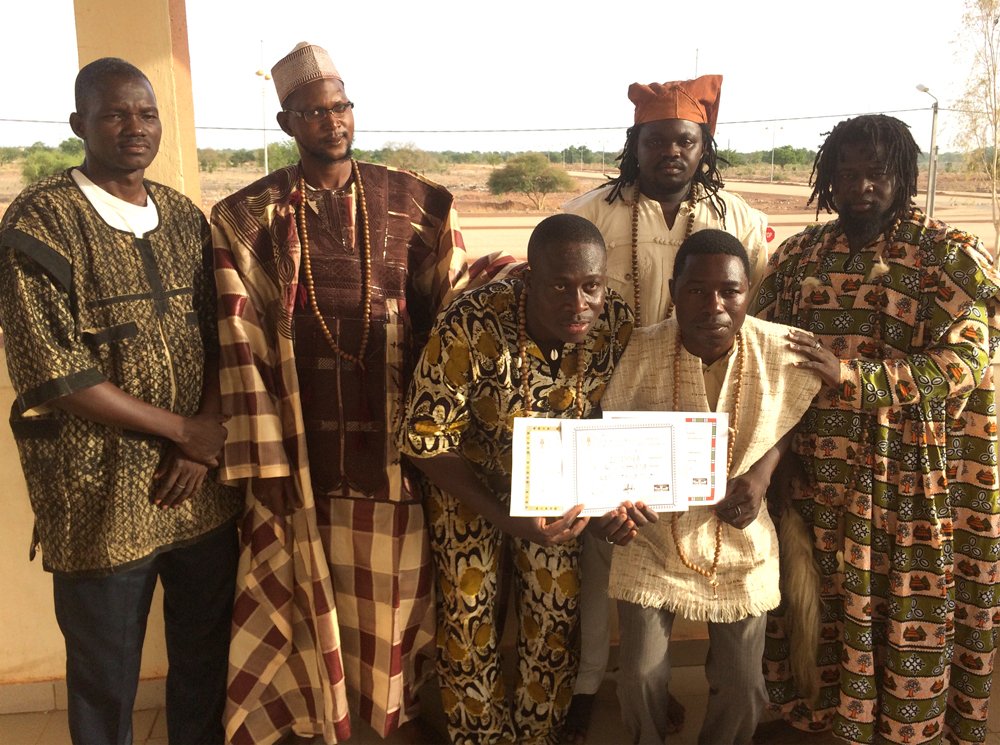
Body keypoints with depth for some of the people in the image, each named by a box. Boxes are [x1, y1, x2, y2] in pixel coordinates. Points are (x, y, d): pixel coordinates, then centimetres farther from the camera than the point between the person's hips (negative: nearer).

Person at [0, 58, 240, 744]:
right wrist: (185, 431, -12)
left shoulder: (185, 217, 8)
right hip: (101, 501, -4)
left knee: (207, 661, 18)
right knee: (106, 686, 13)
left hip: (202, 490, 5)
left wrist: (204, 438, -8)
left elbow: (217, 338, 8)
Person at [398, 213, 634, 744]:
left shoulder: (618, 324, -22)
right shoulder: (470, 327, -33)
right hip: (471, 483, -2)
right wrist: (507, 519, -31)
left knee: (555, 616, 8)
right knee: (469, 618, 4)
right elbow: (426, 441, -24)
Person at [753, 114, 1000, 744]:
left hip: (911, 473, -3)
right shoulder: (799, 255, 7)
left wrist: (852, 374, -25)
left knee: (909, 604, 7)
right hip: (819, 468, 4)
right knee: (816, 593, 13)